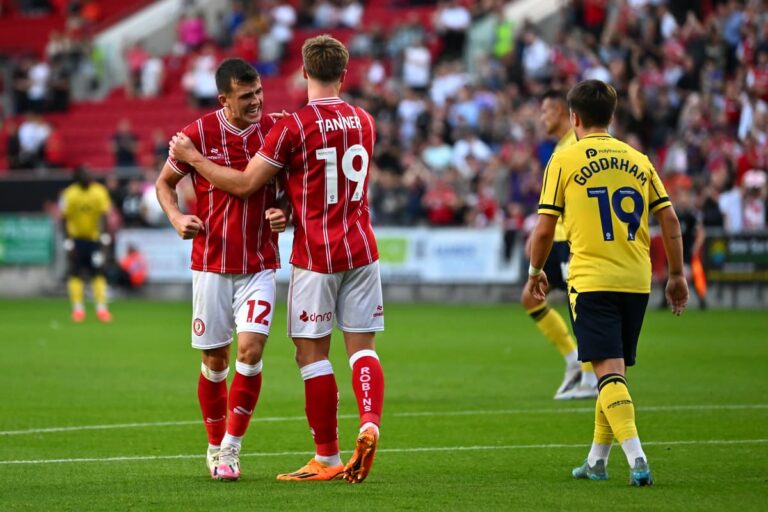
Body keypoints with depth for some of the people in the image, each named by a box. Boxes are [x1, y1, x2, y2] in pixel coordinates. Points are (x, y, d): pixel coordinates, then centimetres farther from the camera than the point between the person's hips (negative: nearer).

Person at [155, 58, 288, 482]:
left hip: (260, 265, 1)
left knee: (250, 349, -14)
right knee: (215, 361, 4)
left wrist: (284, 213, -9)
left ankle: (231, 448, -1)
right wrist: (176, 217, -11)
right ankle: (215, 447, 23)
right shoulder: (198, 134, -7)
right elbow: (164, 182, 7)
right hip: (211, 265, -1)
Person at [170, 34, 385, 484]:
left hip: (315, 256, -5)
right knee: (362, 346, 7)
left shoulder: (293, 126, -10)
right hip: (361, 251, 5)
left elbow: (245, 184, -6)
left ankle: (328, 458, 3)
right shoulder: (364, 122, 7)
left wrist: (194, 158, 6)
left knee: (312, 352, 1)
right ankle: (370, 423, -18)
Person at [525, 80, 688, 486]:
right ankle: (597, 460, 25)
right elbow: (669, 219, 7)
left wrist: (535, 272, 15)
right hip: (636, 281, 4)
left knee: (608, 371, -9)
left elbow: (544, 228, -1)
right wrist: (676, 275, 15)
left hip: (590, 281, -4)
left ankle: (637, 459, -24)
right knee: (614, 371, 16)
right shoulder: (637, 159, 11)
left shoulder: (564, 160, -1)